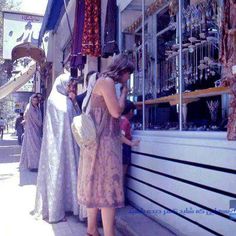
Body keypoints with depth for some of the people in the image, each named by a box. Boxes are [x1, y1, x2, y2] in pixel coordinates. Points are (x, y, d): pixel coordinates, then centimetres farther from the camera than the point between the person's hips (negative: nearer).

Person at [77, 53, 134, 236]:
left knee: (97, 185, 14)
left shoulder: (105, 81, 19)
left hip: (103, 140, 10)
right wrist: (124, 92, -5)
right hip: (103, 140, -10)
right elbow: (116, 112, -16)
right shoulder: (107, 81, -11)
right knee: (107, 186, -8)